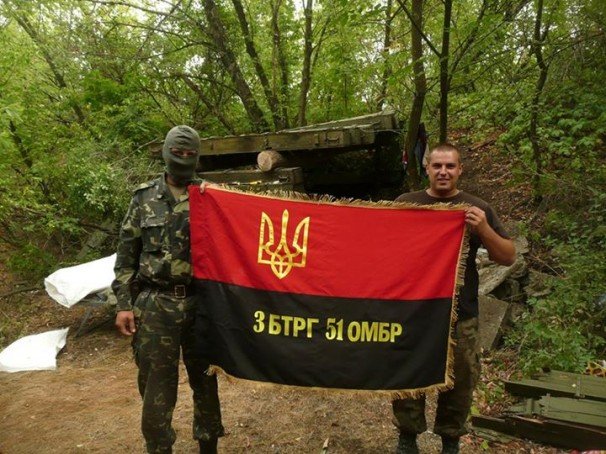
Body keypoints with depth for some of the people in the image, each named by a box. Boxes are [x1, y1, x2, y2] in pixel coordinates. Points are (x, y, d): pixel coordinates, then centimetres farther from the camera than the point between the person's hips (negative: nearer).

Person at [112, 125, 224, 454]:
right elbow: (126, 255, 5)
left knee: (205, 379, 12)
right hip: (155, 305, 0)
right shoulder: (145, 198, 5)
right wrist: (124, 303, -1)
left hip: (200, 303, 1)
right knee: (155, 384, 6)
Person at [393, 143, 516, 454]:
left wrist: (484, 229, -18)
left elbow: (508, 257, -1)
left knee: (459, 383, 12)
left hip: (460, 316, 0)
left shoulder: (476, 209, 0)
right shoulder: (406, 203, 2)